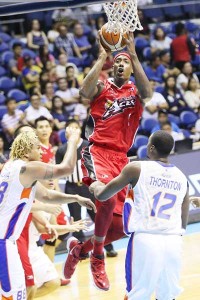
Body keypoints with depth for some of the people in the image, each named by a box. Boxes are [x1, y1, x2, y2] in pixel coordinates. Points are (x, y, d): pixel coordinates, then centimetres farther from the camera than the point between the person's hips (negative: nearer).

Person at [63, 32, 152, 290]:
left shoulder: (135, 92, 12)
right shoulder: (101, 88, 7)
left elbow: (147, 94, -14)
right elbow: (84, 91, -17)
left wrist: (134, 55, -16)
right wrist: (101, 57, -14)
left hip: (120, 157, 4)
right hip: (98, 152, -4)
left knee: (119, 227, 1)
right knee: (108, 199, -32)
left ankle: (79, 248, 28)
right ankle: (97, 258, -12)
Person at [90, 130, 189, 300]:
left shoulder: (136, 168, -1)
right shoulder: (182, 178, 12)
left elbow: (102, 196, 8)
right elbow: (183, 224, 15)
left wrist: (96, 186, 29)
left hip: (145, 240, -4)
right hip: (174, 242, 4)